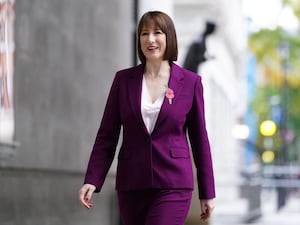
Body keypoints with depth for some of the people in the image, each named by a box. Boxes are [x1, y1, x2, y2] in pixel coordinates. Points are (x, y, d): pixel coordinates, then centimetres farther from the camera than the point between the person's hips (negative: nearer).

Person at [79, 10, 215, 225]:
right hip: (131, 185, 3)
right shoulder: (123, 79, 6)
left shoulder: (190, 82, 1)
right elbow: (106, 136, 5)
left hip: (173, 186, -3)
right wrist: (92, 181, -6)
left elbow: (199, 139, 6)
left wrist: (207, 193, 7)